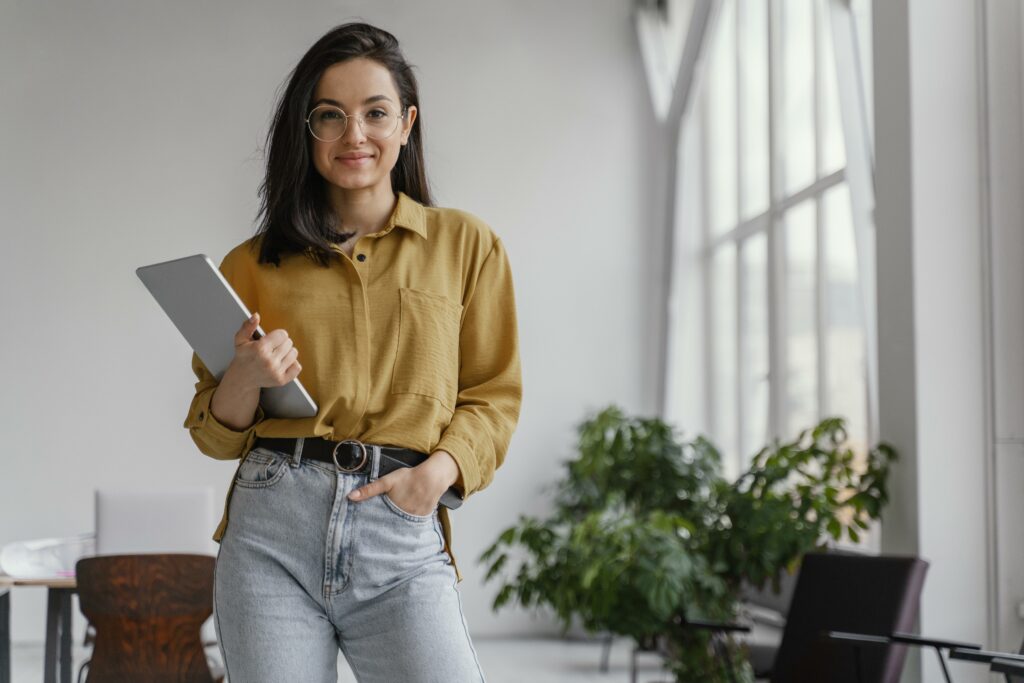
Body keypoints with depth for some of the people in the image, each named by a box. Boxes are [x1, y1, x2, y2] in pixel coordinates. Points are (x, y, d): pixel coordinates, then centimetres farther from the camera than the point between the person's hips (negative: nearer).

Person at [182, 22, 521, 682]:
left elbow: (493, 396, 9)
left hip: (403, 540, -1)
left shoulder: (465, 244, 10)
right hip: (273, 533, 1)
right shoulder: (255, 264, 13)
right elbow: (216, 433, 15)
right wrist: (247, 379, -6)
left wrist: (441, 469, -10)